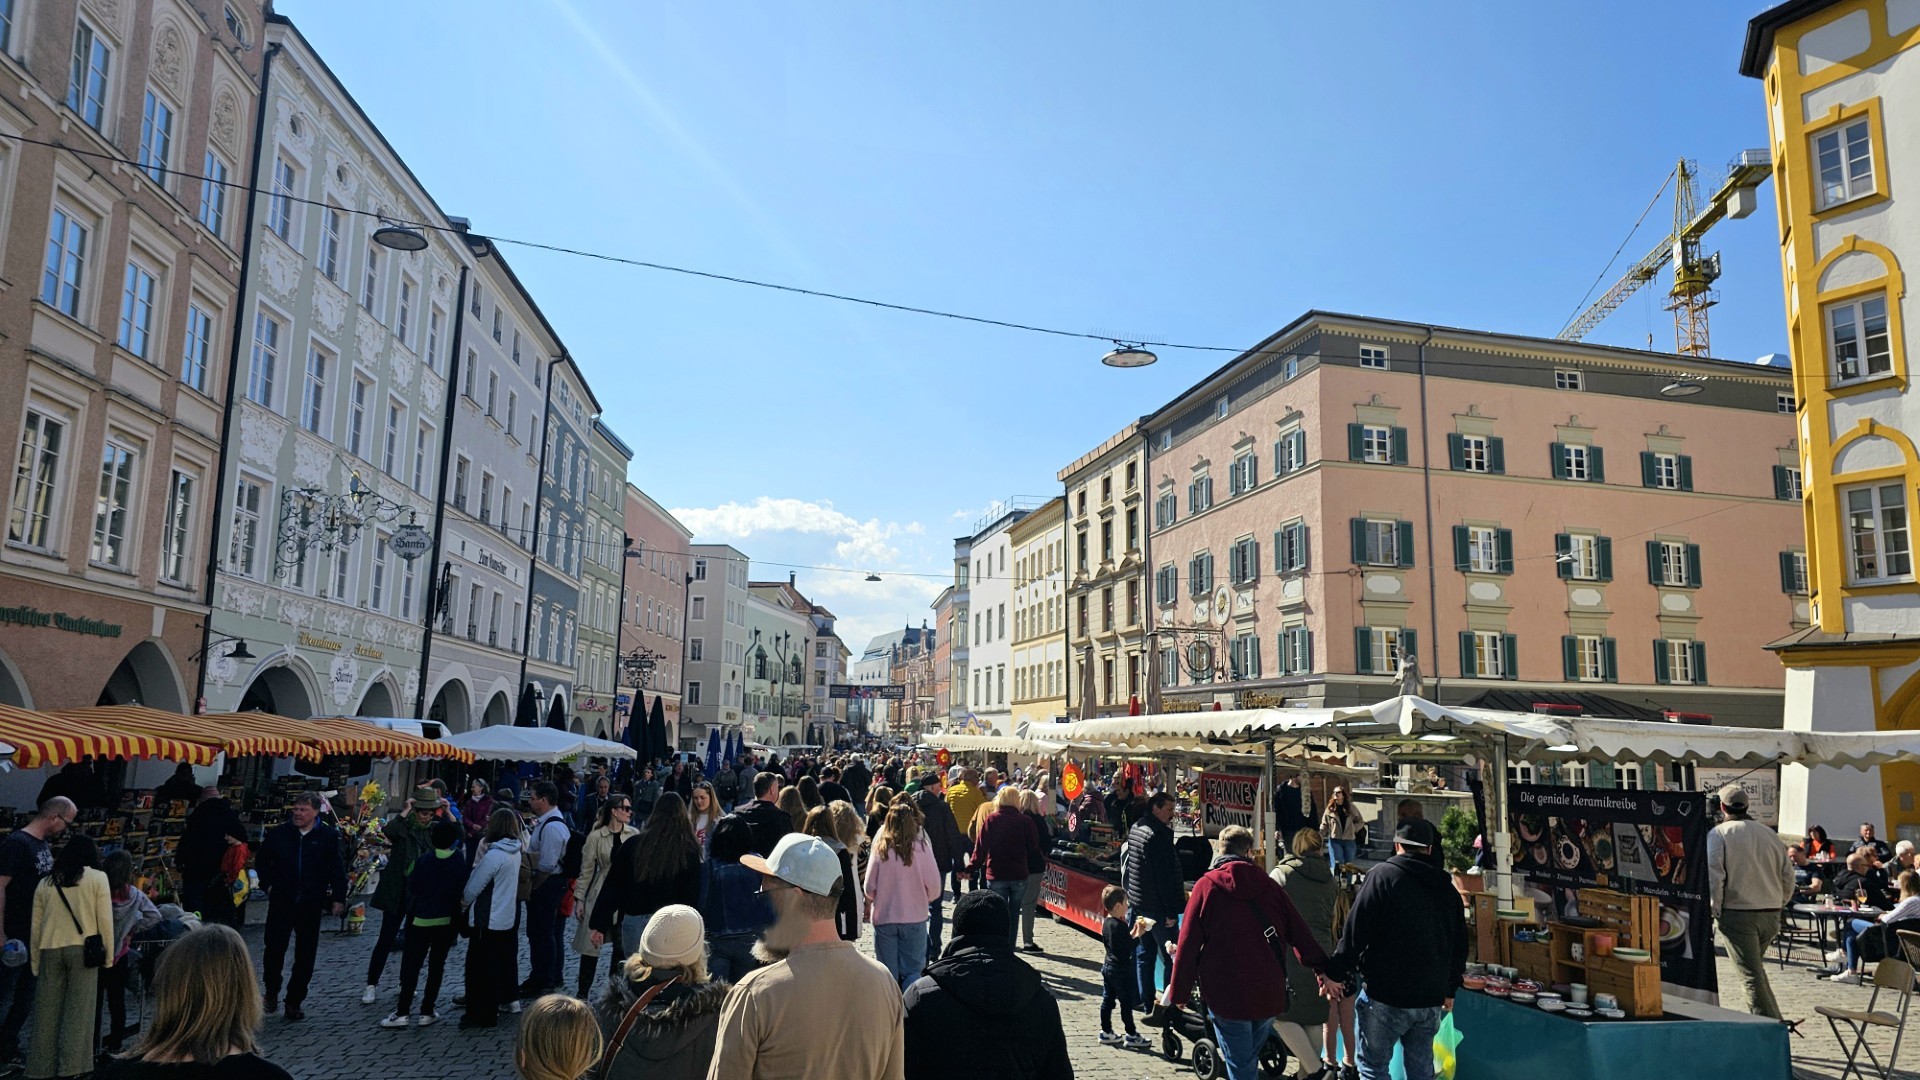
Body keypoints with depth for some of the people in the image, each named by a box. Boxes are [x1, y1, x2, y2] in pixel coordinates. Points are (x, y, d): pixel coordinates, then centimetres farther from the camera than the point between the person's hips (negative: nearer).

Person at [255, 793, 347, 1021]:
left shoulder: (328, 836, -2)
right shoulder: (278, 833, 1)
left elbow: (338, 869, 3)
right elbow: (261, 861, 16)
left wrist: (338, 898, -1)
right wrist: (268, 884, 6)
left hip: (311, 905, 0)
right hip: (281, 902, 0)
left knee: (305, 956, 5)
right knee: (274, 947, -9)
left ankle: (294, 1002, 19)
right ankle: (272, 990, 18)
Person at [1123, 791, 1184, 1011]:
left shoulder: (1136, 829, 10)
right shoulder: (1158, 835, -19)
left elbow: (1125, 862, 19)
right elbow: (1164, 875, -21)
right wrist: (1170, 911, -18)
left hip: (1137, 902, 9)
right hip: (1156, 907, -9)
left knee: (1145, 953, 14)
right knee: (1172, 957, -3)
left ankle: (1146, 998, 20)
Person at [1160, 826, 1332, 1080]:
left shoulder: (1206, 886, -5)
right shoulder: (1268, 885, 5)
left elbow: (1188, 945, -6)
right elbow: (1300, 933, 6)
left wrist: (1178, 992, 1)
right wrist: (1324, 970, 15)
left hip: (1226, 995, -4)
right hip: (1269, 994, 4)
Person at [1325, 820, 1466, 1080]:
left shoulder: (1382, 875, -9)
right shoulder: (1446, 887, 10)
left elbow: (1355, 930, -14)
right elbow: (1459, 944, 17)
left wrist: (1336, 973, -6)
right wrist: (1450, 989, 28)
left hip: (1385, 995, -6)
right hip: (1431, 998, 6)